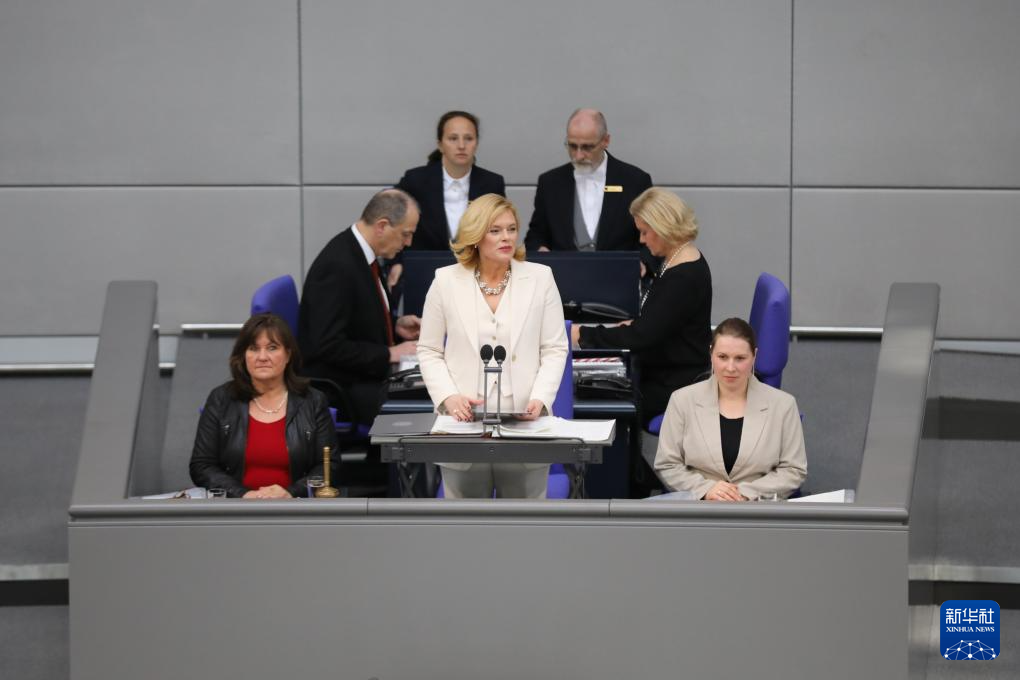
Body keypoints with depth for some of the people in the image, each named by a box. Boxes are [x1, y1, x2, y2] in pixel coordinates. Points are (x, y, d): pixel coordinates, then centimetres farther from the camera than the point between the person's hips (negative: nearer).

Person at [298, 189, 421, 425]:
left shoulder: (360, 253, 7)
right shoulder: (338, 266, -21)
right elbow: (328, 346, -24)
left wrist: (395, 326, 6)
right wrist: (388, 353, -19)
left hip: (367, 376, 9)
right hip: (339, 388, -9)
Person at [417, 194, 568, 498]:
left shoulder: (540, 277, 4)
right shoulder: (446, 280, 4)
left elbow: (554, 349, 3)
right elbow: (429, 351, 7)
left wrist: (540, 399, -12)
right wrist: (449, 397, -10)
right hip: (465, 421, 0)